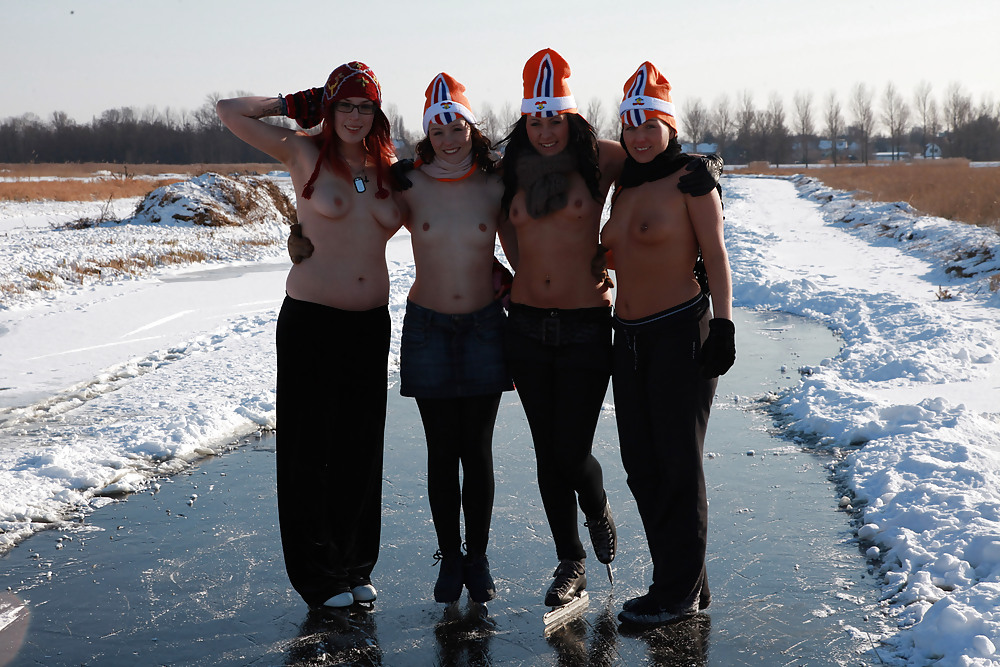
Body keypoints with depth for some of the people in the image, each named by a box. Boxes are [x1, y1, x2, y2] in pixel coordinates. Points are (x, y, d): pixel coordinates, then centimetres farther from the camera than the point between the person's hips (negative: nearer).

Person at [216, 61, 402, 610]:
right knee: (310, 446, 4)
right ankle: (318, 575, 18)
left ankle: (355, 565, 27)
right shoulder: (303, 153, -2)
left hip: (372, 322, 4)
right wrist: (295, 105, 3)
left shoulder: (388, 167, 8)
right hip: (310, 319, -4)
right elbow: (229, 111, -5)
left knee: (361, 446, 12)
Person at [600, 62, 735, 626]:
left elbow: (715, 255, -10)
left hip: (681, 333, -8)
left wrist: (723, 324, -17)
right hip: (630, 339, 8)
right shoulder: (624, 184, 14)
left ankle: (679, 592, 10)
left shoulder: (690, 178, -7)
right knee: (642, 466, 10)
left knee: (678, 464, -1)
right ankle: (688, 584, 22)